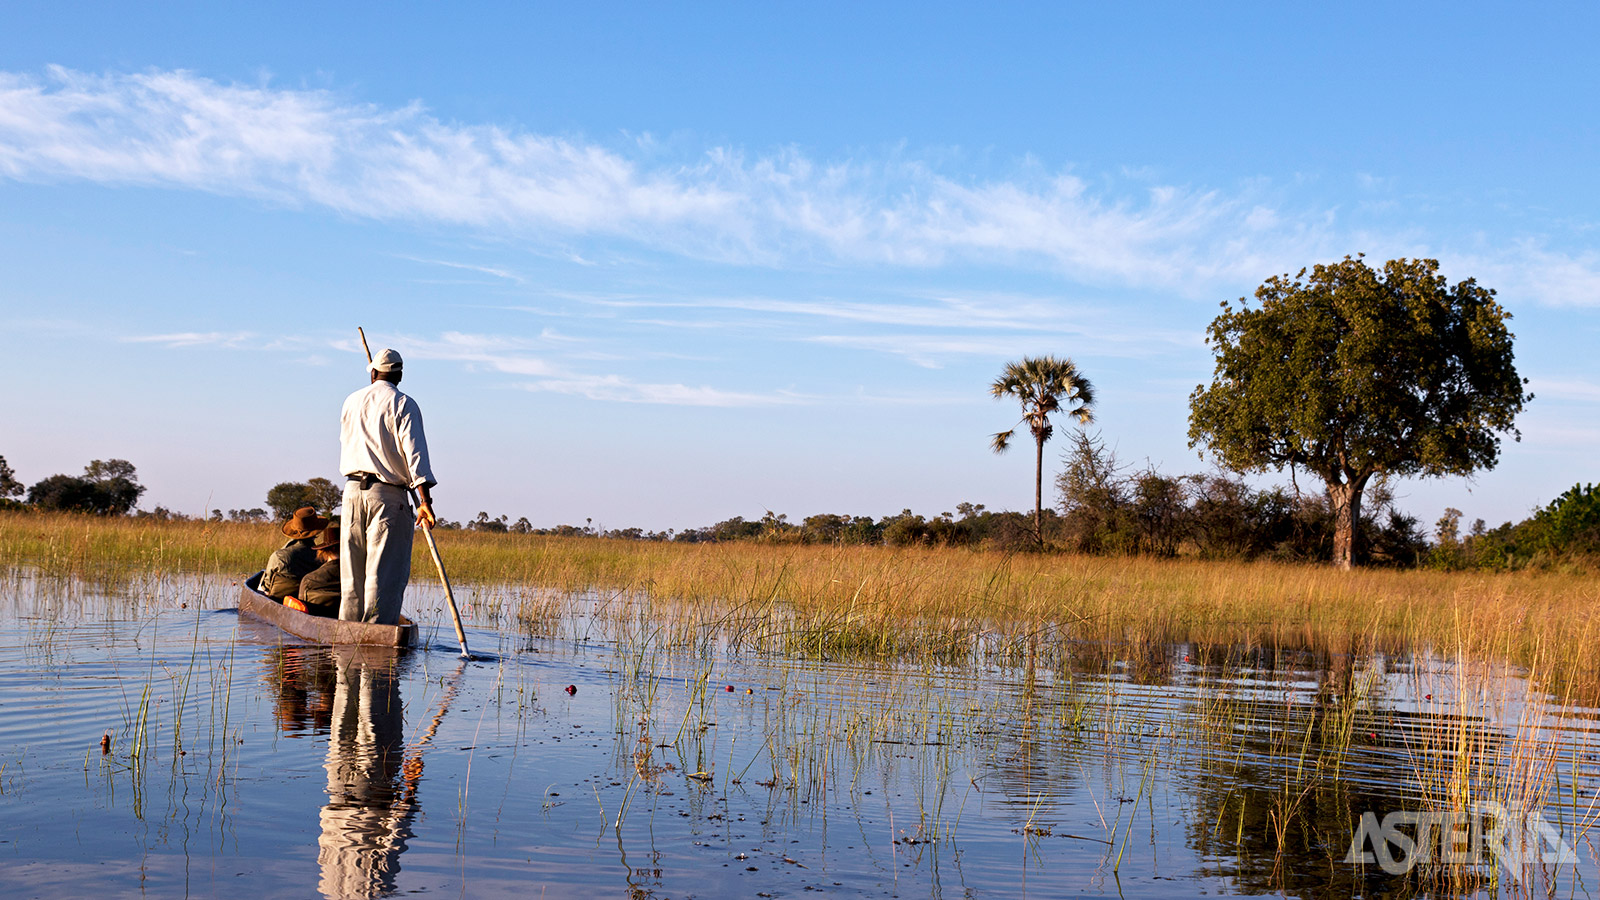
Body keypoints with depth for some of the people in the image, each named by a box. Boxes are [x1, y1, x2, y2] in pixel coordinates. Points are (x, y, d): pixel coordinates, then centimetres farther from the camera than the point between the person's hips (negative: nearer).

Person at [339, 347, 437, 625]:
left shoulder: (351, 402, 12)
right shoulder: (403, 404, -5)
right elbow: (415, 453, -14)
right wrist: (425, 500, -18)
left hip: (353, 490, 5)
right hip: (388, 496, -5)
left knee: (352, 572, 11)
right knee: (385, 571, -5)